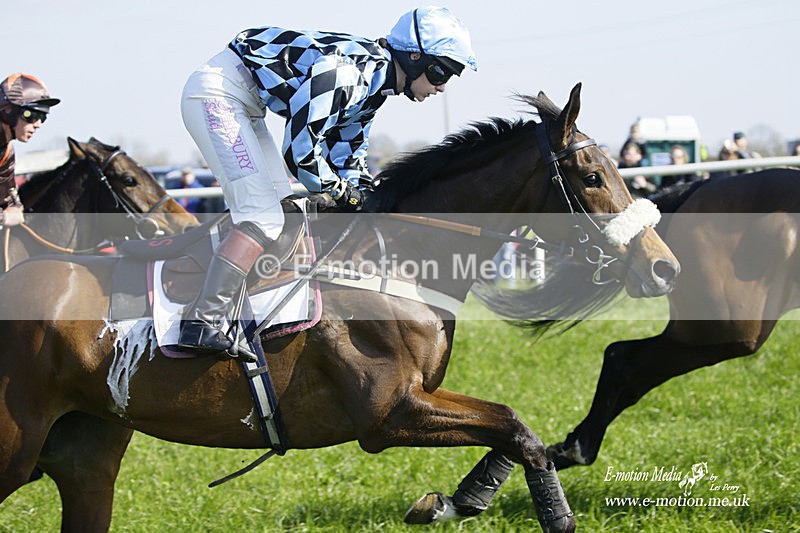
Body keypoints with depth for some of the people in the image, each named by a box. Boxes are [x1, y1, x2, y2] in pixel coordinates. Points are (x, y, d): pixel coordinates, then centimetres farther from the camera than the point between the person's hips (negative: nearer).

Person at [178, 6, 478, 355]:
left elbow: (347, 151, 18)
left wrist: (361, 202, 6)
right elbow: (299, 149, -24)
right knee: (264, 218, -18)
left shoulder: (375, 80, 7)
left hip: (243, 105, 11)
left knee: (284, 210, 11)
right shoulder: (344, 72, -24)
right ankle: (201, 324, -21)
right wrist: (340, 192, -10)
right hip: (217, 93, -11)